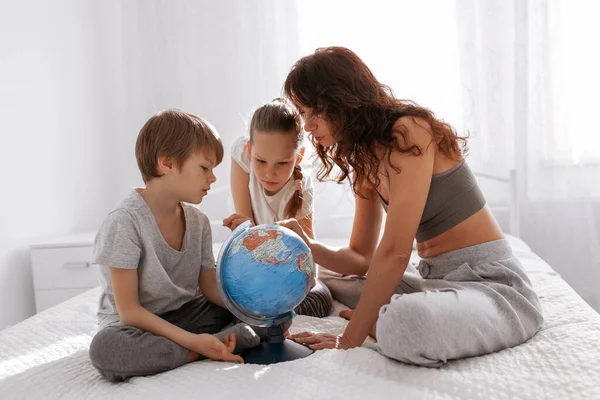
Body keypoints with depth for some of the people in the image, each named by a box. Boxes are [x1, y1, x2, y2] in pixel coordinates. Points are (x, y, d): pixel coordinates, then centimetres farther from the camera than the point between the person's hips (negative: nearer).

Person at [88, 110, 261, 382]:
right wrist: (191, 340, -31)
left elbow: (211, 287, 4)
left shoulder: (198, 221, 2)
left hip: (187, 316, 6)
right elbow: (128, 310, -20)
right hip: (140, 325, -5)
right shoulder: (125, 221, -19)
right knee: (105, 348, -40)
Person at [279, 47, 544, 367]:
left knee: (405, 325, -41)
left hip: (489, 281, -9)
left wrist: (349, 340, -19)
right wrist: (308, 246, -9)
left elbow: (394, 252, -23)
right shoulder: (364, 159, 9)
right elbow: (361, 258, 10)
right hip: (431, 278, 9)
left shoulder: (409, 132, -18)